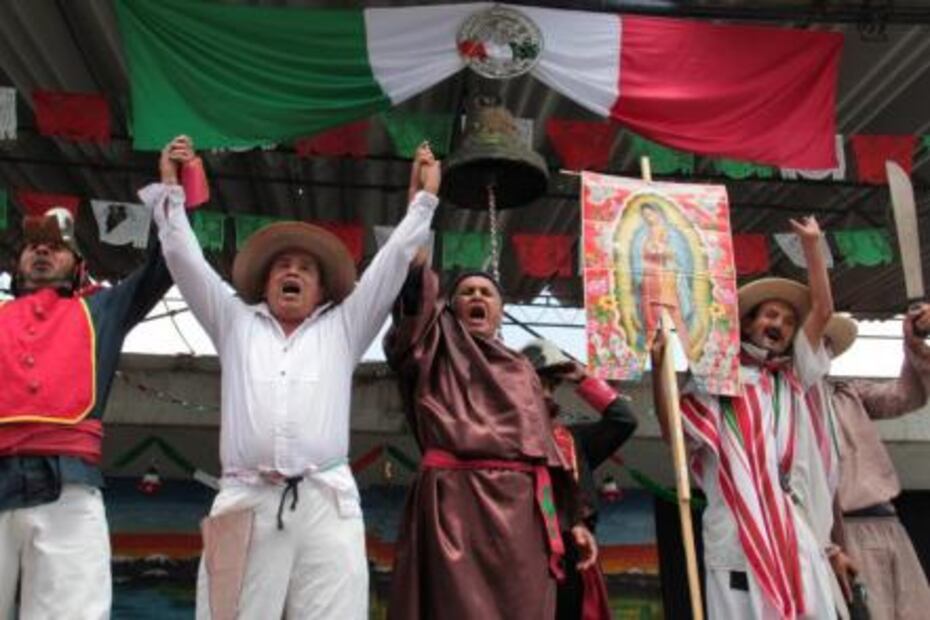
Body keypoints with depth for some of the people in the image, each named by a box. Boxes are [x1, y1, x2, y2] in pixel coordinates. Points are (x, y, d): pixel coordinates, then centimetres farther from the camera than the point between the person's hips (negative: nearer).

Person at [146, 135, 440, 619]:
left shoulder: (342, 329, 19)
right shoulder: (236, 324, 21)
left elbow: (393, 261, 18)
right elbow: (184, 260, 19)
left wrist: (423, 198, 21)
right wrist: (170, 189, 21)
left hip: (326, 506, 0)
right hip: (244, 505, 1)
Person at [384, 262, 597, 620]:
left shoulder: (522, 369, 27)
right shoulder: (437, 347, 17)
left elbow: (546, 445, 23)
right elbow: (417, 294, -4)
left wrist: (571, 518, 15)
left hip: (524, 508, 4)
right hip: (454, 499, -4)